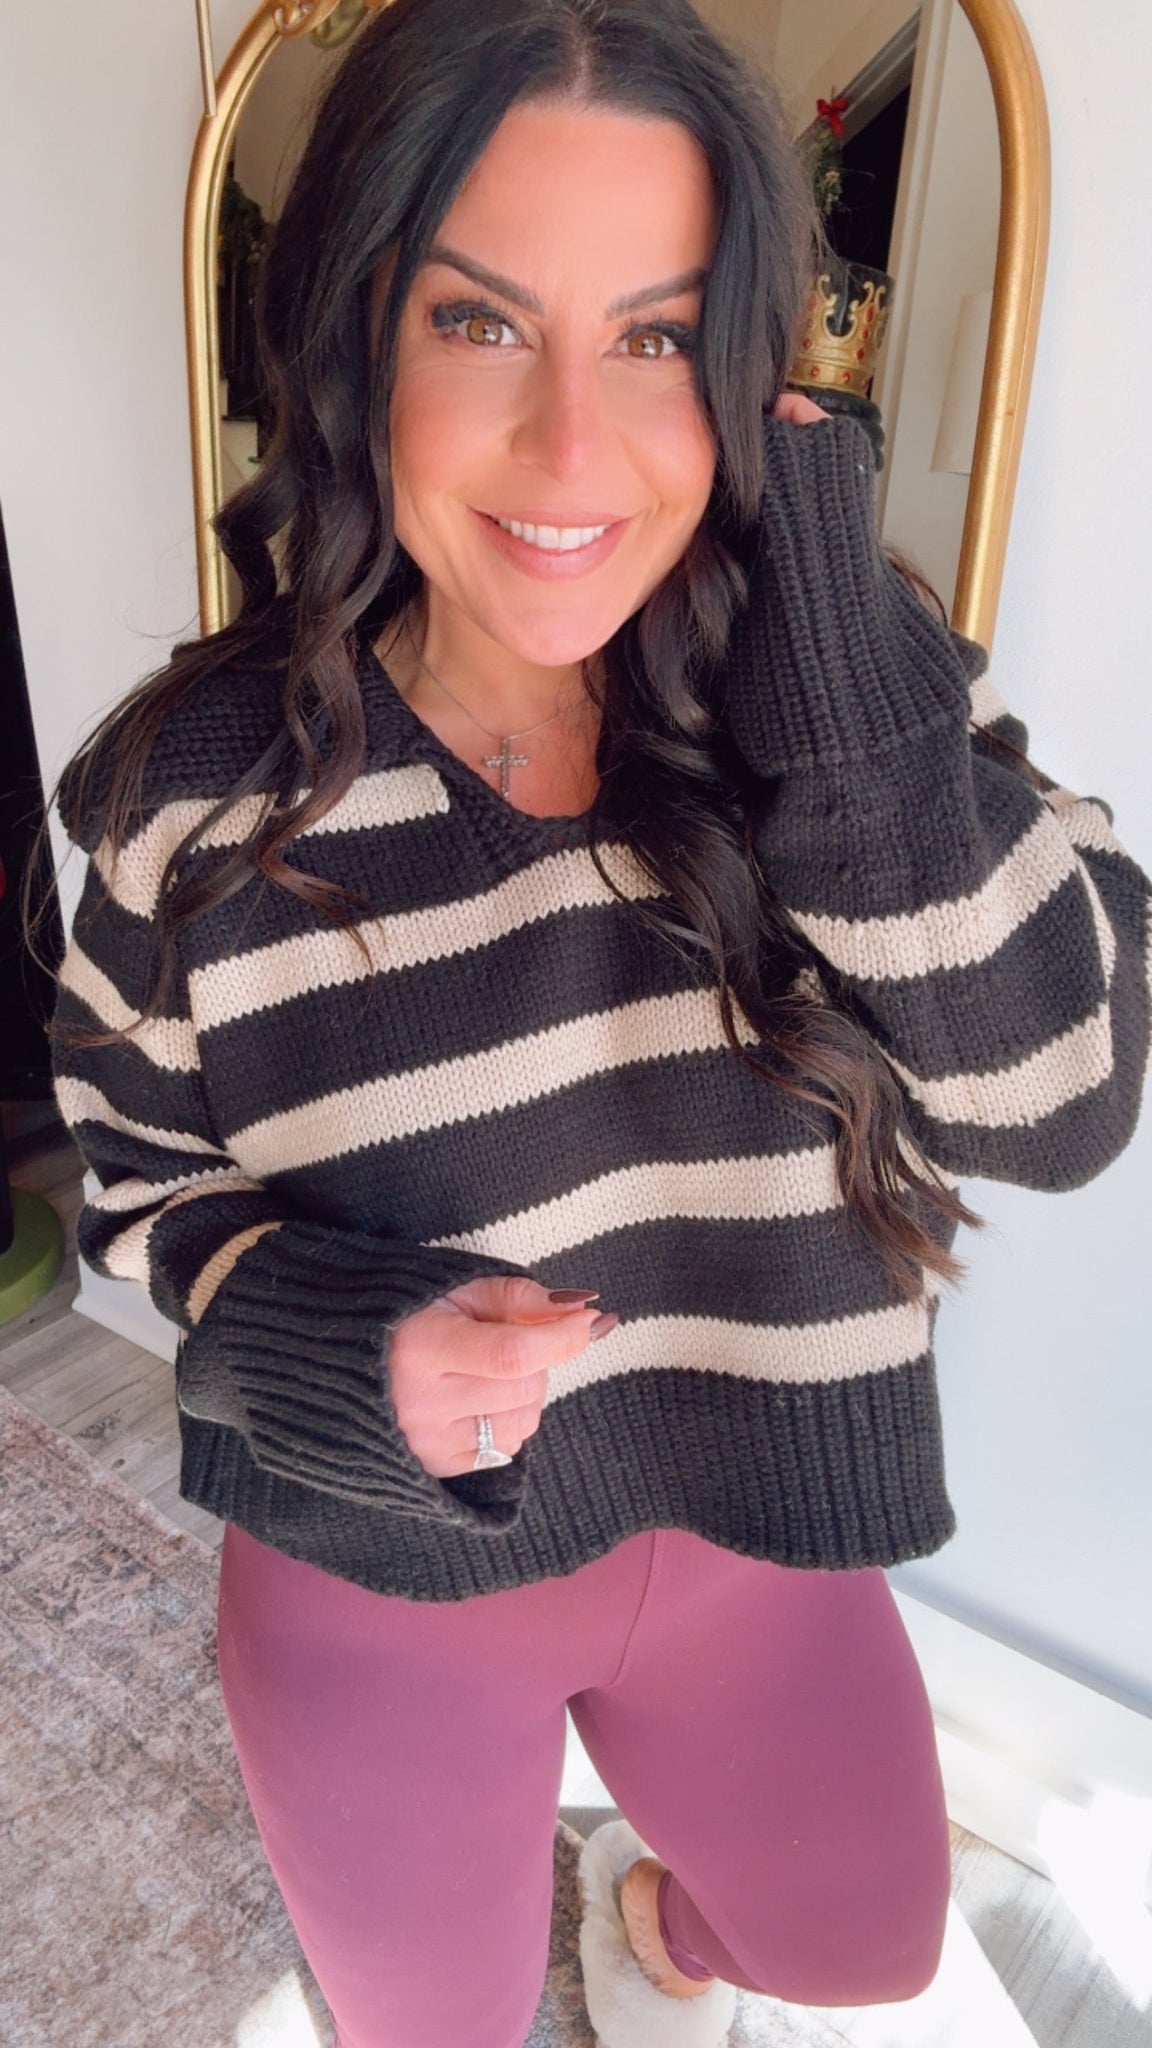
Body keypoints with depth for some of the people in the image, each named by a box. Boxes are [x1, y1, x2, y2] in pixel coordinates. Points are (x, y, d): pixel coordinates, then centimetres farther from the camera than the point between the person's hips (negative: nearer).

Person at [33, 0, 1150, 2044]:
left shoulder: (873, 688, -16)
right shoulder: (209, 793, -20)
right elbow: (144, 1178, -6)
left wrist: (845, 685, -32)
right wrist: (333, 1339, -25)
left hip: (752, 1531, 2)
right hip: (373, 1584, -1)